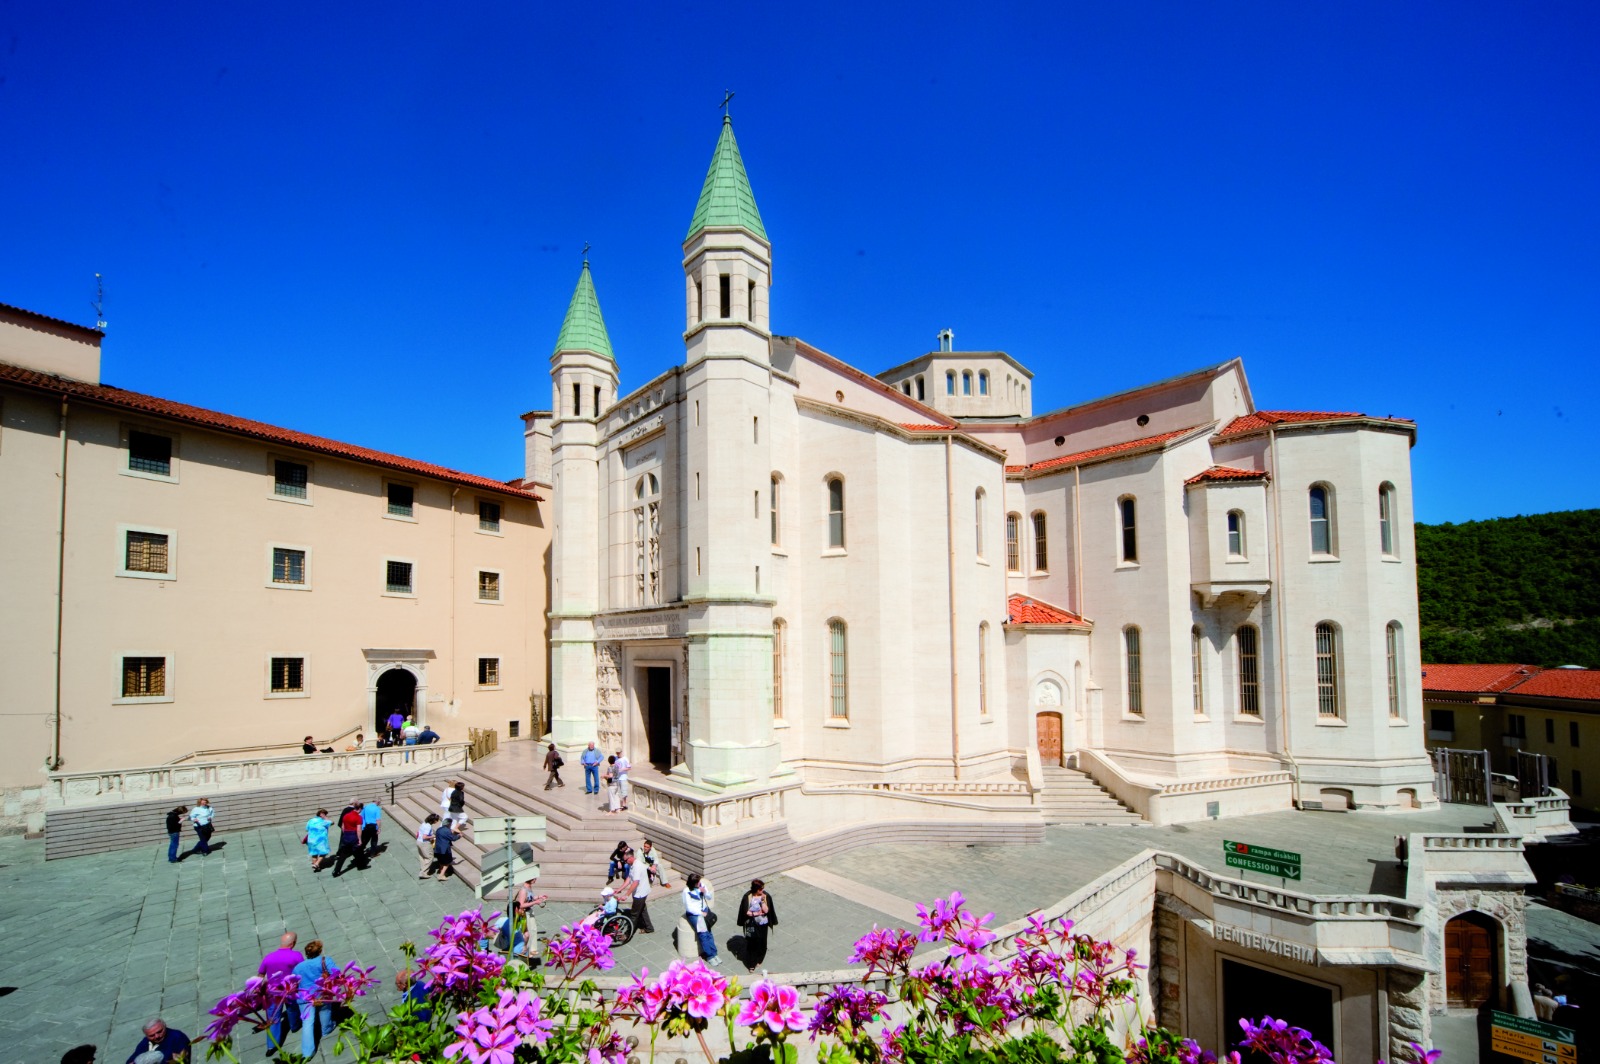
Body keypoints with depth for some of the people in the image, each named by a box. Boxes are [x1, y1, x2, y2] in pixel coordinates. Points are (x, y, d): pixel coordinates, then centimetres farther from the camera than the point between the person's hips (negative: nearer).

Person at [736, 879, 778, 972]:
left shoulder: (766, 896, -12)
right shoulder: (748, 896, -17)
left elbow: (766, 910, -15)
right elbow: (746, 912, -14)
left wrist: (763, 900, -26)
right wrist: (758, 913, -15)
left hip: (762, 924, 2)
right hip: (751, 925, -2)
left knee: (761, 943, 14)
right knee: (751, 943, 4)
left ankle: (758, 960, 38)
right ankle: (751, 964, 22)